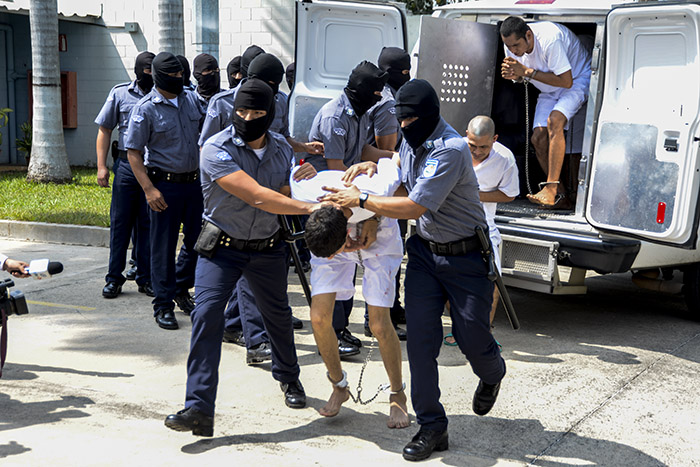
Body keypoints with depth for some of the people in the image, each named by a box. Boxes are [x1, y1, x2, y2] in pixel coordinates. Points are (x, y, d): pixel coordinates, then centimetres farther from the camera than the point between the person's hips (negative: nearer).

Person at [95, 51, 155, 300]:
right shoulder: (120, 93, 4)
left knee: (148, 224, 6)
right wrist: (101, 166, 1)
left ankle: (145, 278, 15)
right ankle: (114, 278, 13)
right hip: (127, 166, 0)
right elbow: (105, 130, 8)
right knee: (120, 222, 4)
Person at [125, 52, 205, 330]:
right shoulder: (146, 109, -7)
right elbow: (133, 153, -8)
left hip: (195, 180, 5)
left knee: (197, 239, 11)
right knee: (164, 246, 0)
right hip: (164, 184, -5)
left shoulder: (192, 99, 7)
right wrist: (149, 189, -16)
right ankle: (164, 305, 9)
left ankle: (181, 289, 32)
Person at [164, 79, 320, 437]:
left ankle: (289, 377, 48)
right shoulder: (217, 149, -20)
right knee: (206, 314, -20)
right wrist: (308, 207, -33)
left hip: (267, 249, 5)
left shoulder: (282, 150, 0)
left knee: (278, 316, 19)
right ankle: (199, 409, -19)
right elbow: (258, 197, -30)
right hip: (222, 246, -4)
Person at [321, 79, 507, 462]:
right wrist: (373, 166, 7)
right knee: (420, 337, -4)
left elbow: (415, 207, -28)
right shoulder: (412, 142, 4)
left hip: (464, 255, -7)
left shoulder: (450, 150, -24)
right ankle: (431, 426, 4)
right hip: (425, 251, 7)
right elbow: (401, 163, 29)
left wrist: (361, 199, -22)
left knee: (471, 338, 4)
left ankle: (492, 374, 43)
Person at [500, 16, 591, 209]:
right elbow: (521, 76, 5)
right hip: (550, 90, 7)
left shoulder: (549, 39, -34)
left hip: (577, 79, -7)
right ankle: (560, 197, -4)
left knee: (554, 121, -32)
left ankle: (551, 189, -35)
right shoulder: (512, 45, -12)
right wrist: (513, 75, -22)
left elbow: (566, 81, -32)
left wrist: (527, 71, -33)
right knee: (538, 137, -11)